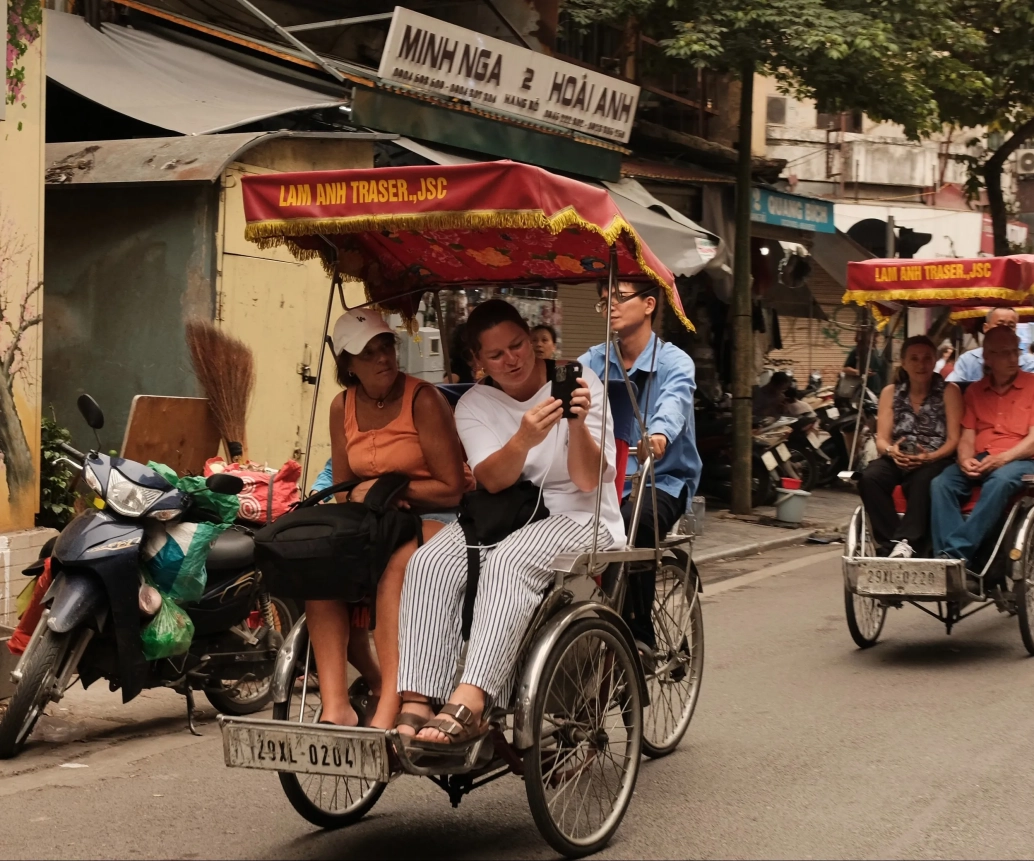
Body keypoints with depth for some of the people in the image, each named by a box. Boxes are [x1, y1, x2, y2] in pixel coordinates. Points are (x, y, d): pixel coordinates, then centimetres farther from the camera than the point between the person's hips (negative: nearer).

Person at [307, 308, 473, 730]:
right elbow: (342, 490, 12)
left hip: (434, 517, -6)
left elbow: (452, 488, -12)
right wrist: (361, 497, -10)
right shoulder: (343, 407, 8)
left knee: (395, 569, -38)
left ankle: (387, 712, -42)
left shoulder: (423, 400, -10)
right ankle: (336, 707, -23)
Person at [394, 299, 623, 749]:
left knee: (508, 562, -37)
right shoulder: (474, 405, 6)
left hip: (577, 517, -3)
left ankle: (469, 704, -48)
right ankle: (415, 706, -36)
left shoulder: (578, 382, -3)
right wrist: (523, 440, -33)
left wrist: (578, 425, -30)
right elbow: (493, 480, -12)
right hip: (503, 514, 4)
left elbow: (588, 482, -11)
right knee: (430, 563, -27)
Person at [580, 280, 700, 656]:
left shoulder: (674, 362, -6)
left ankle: (640, 635, -17)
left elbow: (674, 401, -28)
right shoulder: (595, 361, 7)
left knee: (635, 523, -34)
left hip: (663, 478, -3)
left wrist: (659, 434, -52)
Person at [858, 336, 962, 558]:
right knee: (869, 478, -31)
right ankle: (892, 543, -32)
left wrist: (930, 457, -21)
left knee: (922, 481, -39)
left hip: (934, 461, -3)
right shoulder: (890, 392, 15)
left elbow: (953, 439, -2)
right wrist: (891, 451, -17)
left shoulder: (949, 391, 6)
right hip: (897, 459, 3)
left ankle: (906, 543, -46)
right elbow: (881, 439, 8)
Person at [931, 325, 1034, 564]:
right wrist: (965, 460, -12)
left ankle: (955, 552, -41)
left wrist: (1003, 458, -20)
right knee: (941, 483, -25)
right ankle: (949, 559, -38)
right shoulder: (975, 391, 16)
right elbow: (967, 437, 11)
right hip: (979, 461, 4)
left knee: (1000, 481, -38)